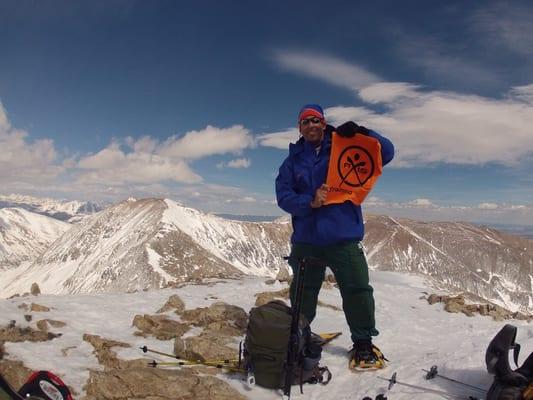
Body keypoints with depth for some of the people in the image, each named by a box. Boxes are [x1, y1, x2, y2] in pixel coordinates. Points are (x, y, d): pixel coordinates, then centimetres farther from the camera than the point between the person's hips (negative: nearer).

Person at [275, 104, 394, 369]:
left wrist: (361, 133, -16)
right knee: (302, 294, 14)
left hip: (344, 238, -2)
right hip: (306, 240, 2)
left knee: (357, 291, 1)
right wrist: (310, 202, -19)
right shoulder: (293, 160, 10)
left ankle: (363, 343, 21)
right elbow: (284, 196, -1)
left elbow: (386, 153, -1)